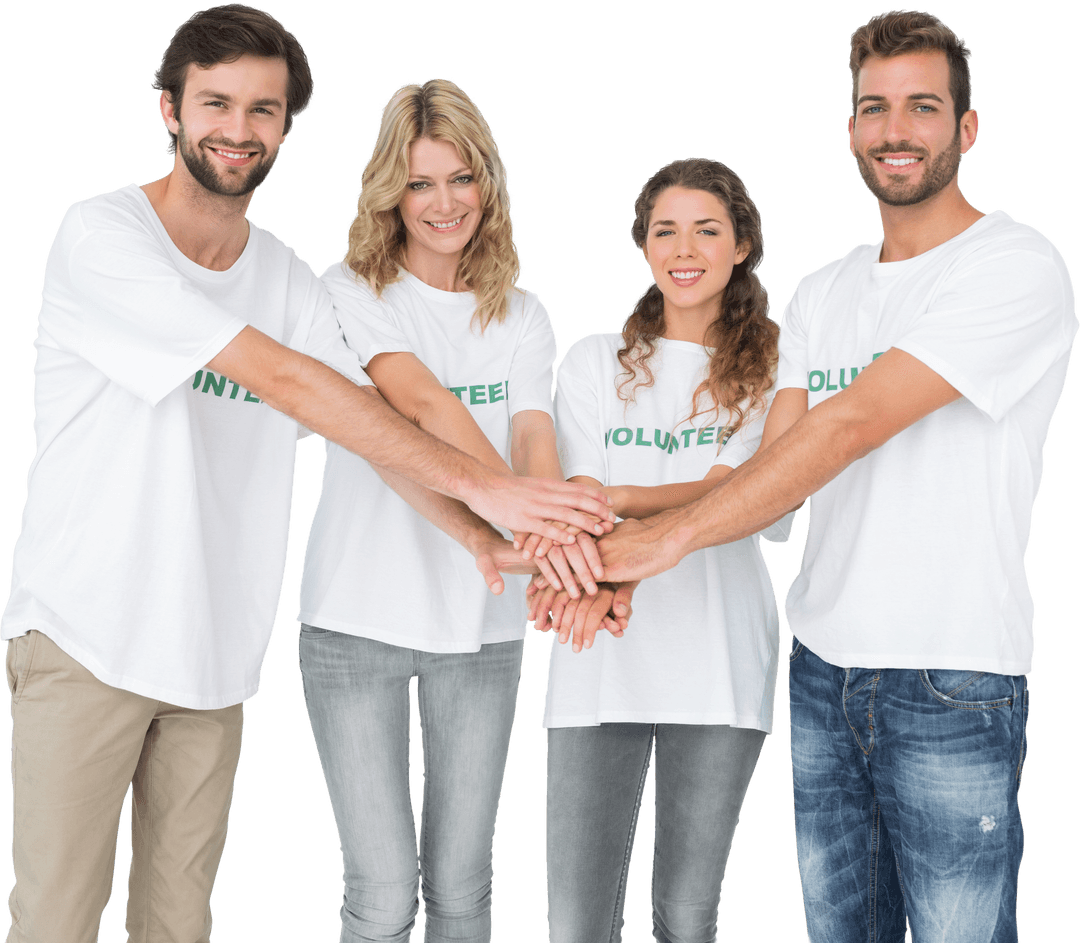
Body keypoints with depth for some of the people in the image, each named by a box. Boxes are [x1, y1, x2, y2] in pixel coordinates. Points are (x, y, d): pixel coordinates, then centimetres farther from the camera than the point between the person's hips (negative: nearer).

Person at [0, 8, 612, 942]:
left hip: (214, 650, 5)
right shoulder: (102, 236, -12)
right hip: (84, 634, -5)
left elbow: (373, 418, 1)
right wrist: (475, 480, -22)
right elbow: (284, 380, -20)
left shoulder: (288, 278, 8)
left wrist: (487, 539, -15)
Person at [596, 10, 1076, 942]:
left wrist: (671, 535, -21)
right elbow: (774, 462, 3)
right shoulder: (822, 293, 13)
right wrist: (620, 556, -13)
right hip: (822, 666, 6)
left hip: (953, 687, -5)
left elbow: (850, 428, -19)